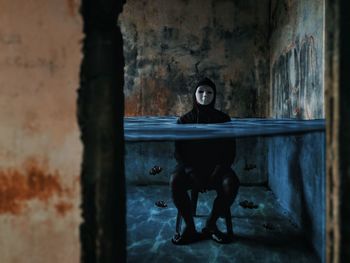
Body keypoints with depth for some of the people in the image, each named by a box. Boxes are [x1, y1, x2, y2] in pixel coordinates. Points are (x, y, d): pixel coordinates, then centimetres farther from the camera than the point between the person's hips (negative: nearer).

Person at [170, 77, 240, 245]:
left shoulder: (223, 119, 4)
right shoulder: (184, 120, 4)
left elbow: (230, 150, 3)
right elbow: (179, 151, 0)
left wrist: (217, 172, -15)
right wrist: (192, 172, -17)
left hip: (216, 167, 0)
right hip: (191, 167, 0)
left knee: (231, 182, -32)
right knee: (175, 181, -33)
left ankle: (210, 225, -11)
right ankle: (190, 228, -18)